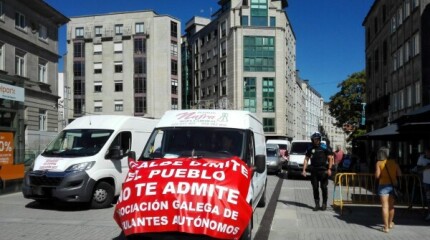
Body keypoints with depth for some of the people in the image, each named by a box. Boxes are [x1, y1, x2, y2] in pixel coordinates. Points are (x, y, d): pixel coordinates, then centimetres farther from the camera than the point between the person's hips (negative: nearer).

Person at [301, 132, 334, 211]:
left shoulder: (325, 147, -3)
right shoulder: (310, 148, 7)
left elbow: (330, 158, -2)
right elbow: (306, 159, 11)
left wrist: (329, 169, -12)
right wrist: (304, 170, 3)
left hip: (323, 171, -3)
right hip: (314, 171, 3)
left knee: (324, 187, 1)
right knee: (315, 188, 5)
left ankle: (324, 204, 14)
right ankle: (317, 204, 13)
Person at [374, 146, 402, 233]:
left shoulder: (379, 163, -7)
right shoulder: (394, 162, 4)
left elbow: (377, 175, -13)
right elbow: (399, 174, 2)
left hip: (384, 186, -4)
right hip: (393, 185, 4)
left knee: (385, 206, -3)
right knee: (391, 206, 20)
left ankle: (386, 227, -5)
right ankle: (390, 223, 35)